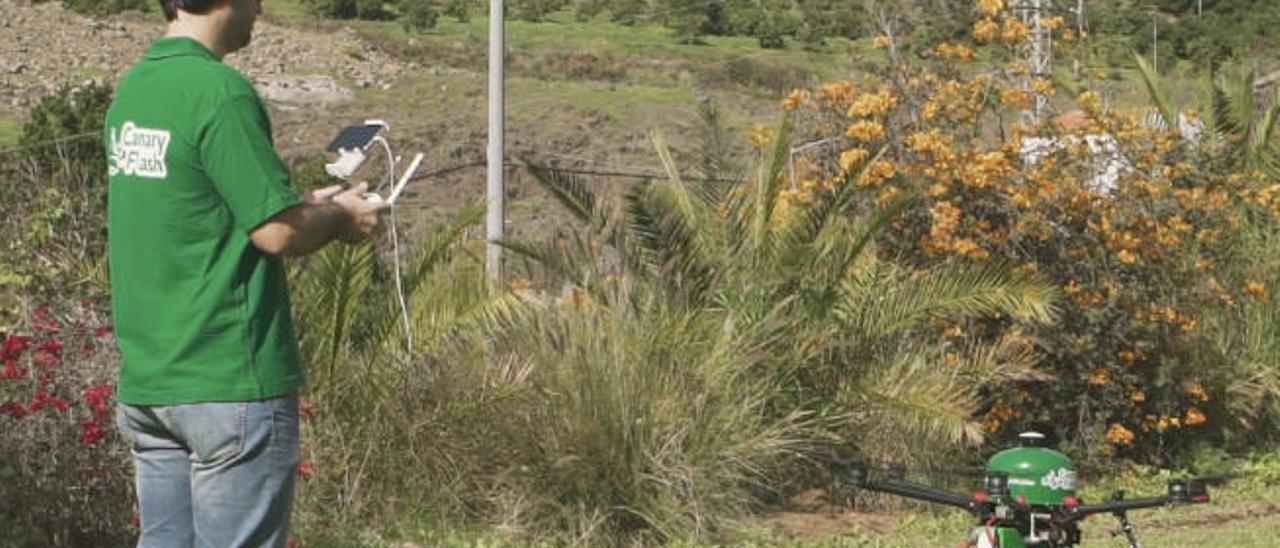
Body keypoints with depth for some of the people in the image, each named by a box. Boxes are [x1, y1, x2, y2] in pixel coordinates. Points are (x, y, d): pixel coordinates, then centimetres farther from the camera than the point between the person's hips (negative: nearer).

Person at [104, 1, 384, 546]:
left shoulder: (131, 88, 10)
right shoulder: (220, 92, -16)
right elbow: (278, 232, -17)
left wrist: (303, 207, 15)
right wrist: (340, 219, 2)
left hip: (144, 379, 8)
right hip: (229, 381, -8)